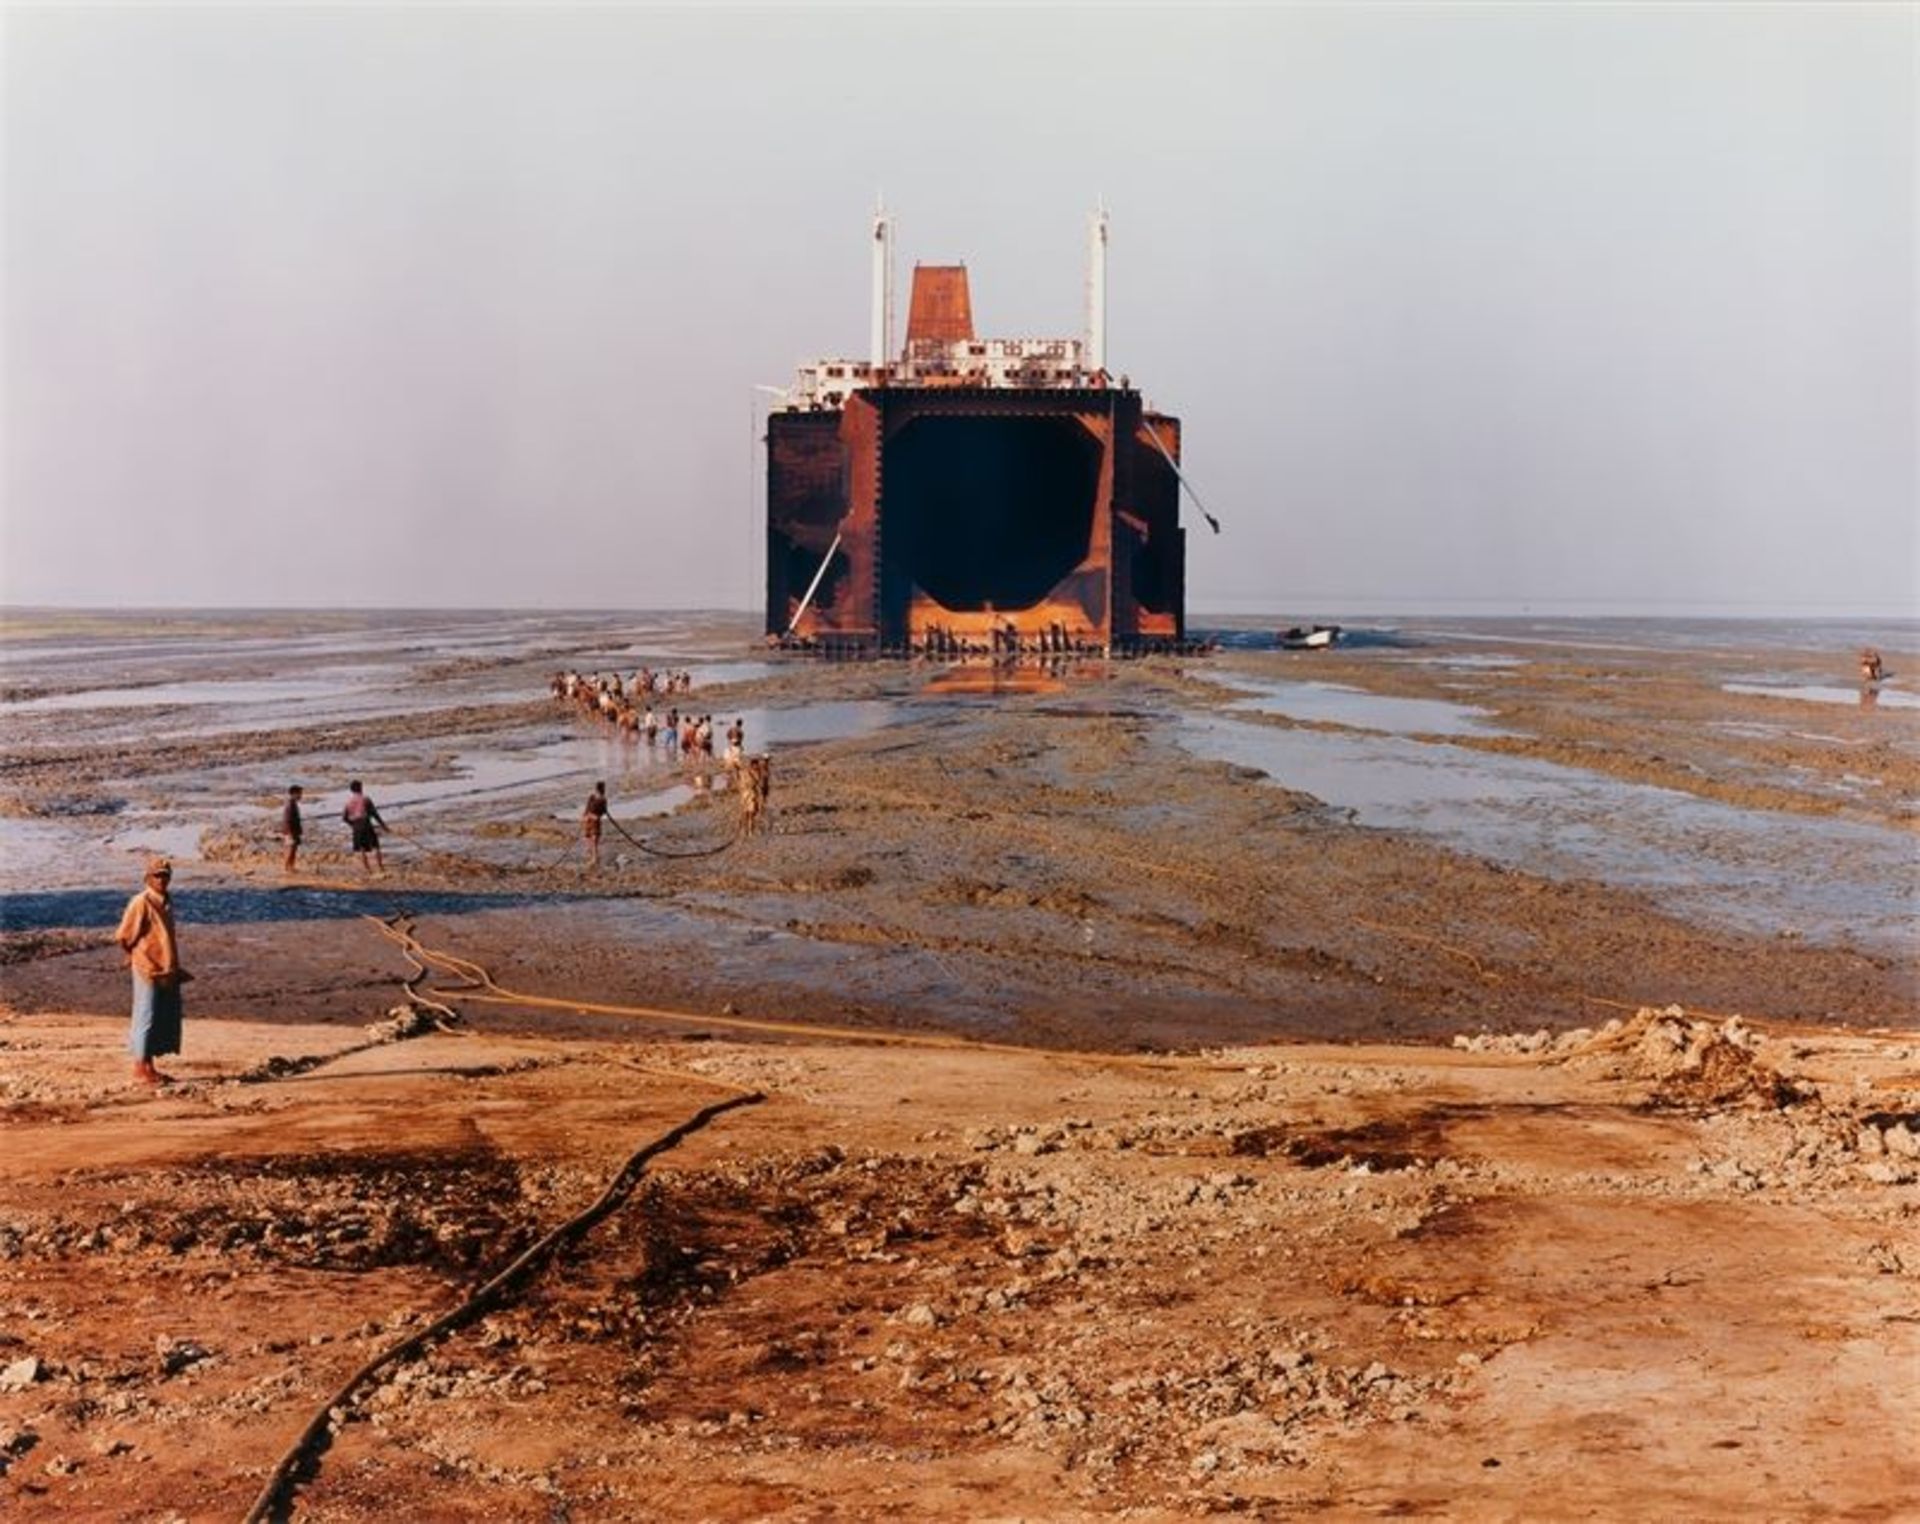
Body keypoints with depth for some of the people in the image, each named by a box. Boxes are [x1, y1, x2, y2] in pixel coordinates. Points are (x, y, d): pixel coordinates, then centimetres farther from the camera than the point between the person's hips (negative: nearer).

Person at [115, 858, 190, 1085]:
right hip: (148, 971, -8)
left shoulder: (166, 901, 11)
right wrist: (134, 957, 1)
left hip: (167, 971, 8)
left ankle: (149, 1067, 19)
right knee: (147, 1019, -3)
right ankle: (140, 1068, 5)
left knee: (168, 1020, 11)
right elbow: (123, 937, -12)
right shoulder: (141, 903, -14)